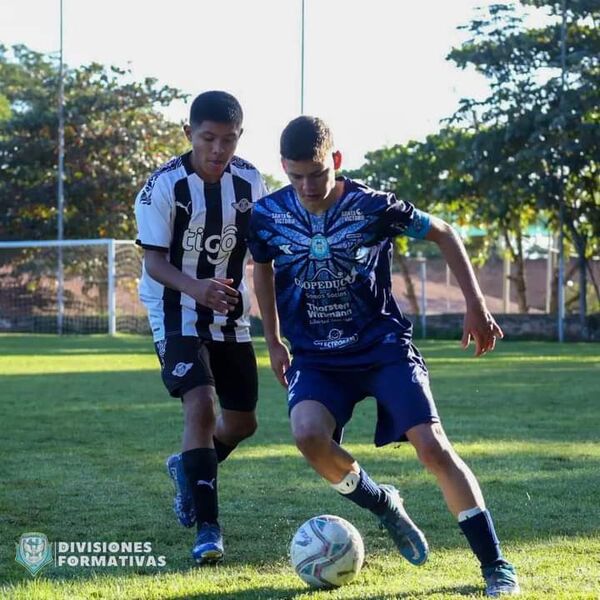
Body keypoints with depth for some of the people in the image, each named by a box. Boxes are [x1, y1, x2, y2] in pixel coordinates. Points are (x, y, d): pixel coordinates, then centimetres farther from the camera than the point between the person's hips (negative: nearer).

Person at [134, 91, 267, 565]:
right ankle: (207, 528, -17)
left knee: (242, 421, 11)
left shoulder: (249, 182, -5)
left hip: (230, 317, 5)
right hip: (178, 316, -5)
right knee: (201, 406, -23)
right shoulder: (164, 186, -19)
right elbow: (154, 260, -20)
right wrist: (196, 288, -37)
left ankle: (188, 469, 43)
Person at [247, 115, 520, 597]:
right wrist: (273, 342, 18)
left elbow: (444, 234, 1)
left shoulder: (374, 207, -13)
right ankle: (384, 506, 1)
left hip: (384, 347, -2)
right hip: (316, 358, 2)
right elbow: (263, 270, 15)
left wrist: (476, 306, -1)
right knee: (308, 434, -28)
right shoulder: (268, 216, -7)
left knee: (433, 446, -16)